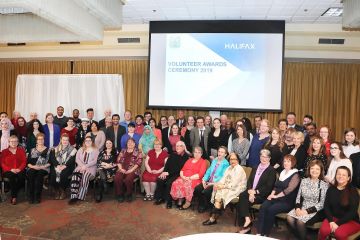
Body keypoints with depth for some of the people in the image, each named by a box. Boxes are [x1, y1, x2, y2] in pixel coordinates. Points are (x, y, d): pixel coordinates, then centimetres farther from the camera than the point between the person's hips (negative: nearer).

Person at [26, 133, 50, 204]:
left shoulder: (48, 150, 12)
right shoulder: (32, 150, 20)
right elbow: (28, 162, 10)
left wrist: (42, 167, -11)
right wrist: (33, 166, -8)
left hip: (44, 169, -2)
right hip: (33, 168, 2)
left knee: (39, 175, -35)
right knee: (30, 175, -32)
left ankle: (37, 196, -30)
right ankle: (31, 196, -26)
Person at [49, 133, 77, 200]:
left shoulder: (72, 150, 9)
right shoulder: (55, 149, 17)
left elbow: (72, 160, -3)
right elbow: (52, 158, 4)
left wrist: (64, 166, -18)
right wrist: (57, 165, -13)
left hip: (67, 167, -2)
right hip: (56, 166, 2)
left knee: (63, 173, -33)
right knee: (53, 173, -28)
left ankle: (62, 191, -11)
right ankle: (56, 191, -8)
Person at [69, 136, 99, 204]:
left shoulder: (95, 150, 10)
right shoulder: (81, 149, 22)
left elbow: (95, 161, -4)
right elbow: (77, 159, 9)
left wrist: (86, 166, -16)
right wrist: (82, 165, -10)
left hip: (90, 168, -3)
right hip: (81, 167, 3)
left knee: (85, 176, -34)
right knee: (75, 175, -29)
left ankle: (80, 197, -30)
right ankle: (74, 196, -33)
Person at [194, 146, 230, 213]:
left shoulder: (225, 164, -6)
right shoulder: (214, 160, 16)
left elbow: (222, 177, -14)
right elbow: (208, 171, 13)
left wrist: (213, 183, -21)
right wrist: (204, 180, -2)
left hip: (217, 183, -6)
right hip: (209, 181, 6)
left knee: (205, 192, -27)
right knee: (197, 189, -15)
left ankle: (206, 206, 3)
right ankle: (201, 204, 6)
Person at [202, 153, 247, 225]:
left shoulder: (239, 169, -11)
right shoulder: (229, 168, 15)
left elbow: (234, 184, -17)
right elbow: (224, 179, 8)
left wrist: (223, 186, -19)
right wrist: (218, 184, -10)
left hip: (236, 189, -7)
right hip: (227, 187, 7)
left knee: (220, 194, -24)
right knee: (217, 192, -18)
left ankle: (213, 218, -17)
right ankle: (214, 217, -21)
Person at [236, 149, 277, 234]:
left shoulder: (272, 170, 0)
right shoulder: (255, 168, 20)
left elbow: (268, 187, -9)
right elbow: (249, 181, 11)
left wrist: (255, 191, -16)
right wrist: (250, 190, -9)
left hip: (262, 195, -5)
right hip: (251, 191, 6)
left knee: (244, 201, -27)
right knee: (242, 196, -25)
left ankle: (245, 226, -16)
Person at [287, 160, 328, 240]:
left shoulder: (324, 185, -5)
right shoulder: (304, 181, 7)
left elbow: (322, 204, -9)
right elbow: (298, 197, 9)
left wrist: (308, 211, -17)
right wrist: (297, 208, -10)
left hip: (315, 211, -4)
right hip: (302, 208, 4)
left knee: (300, 221, -30)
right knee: (289, 218, -23)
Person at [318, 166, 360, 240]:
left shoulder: (353, 191, -6)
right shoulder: (331, 189, 4)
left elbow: (352, 212, -12)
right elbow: (326, 206, 2)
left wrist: (338, 223, -17)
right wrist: (331, 221, -14)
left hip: (351, 221, -2)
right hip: (333, 218, 3)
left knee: (339, 233, -32)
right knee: (324, 230, -27)